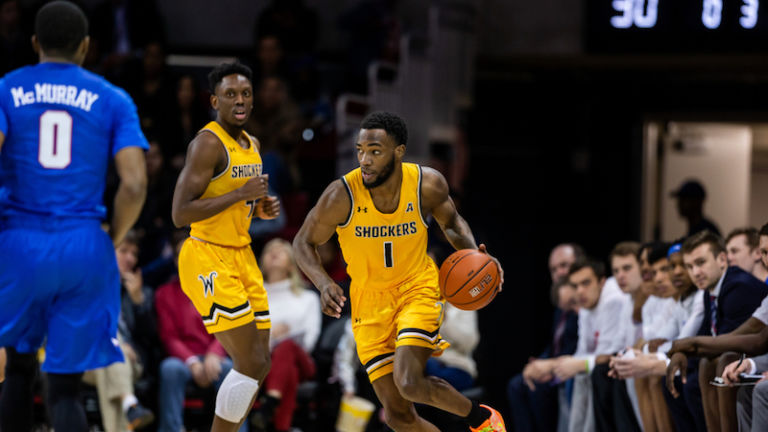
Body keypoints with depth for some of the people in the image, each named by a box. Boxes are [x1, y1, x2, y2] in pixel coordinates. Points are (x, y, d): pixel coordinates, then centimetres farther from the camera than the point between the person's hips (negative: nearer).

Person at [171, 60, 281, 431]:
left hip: (241, 257, 9)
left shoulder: (252, 145, 13)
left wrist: (262, 209, 5)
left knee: (258, 365, 8)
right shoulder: (208, 143, -15)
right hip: (209, 260, -9)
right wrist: (241, 194, -22)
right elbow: (181, 214, -22)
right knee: (251, 364, -13)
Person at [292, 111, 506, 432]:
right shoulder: (341, 196, -20)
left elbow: (452, 222, 6)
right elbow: (304, 243, -6)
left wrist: (474, 253, -13)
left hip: (417, 288, -1)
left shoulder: (428, 184, -16)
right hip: (369, 302, 1)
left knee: (409, 383, -24)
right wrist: (323, 283, -24)